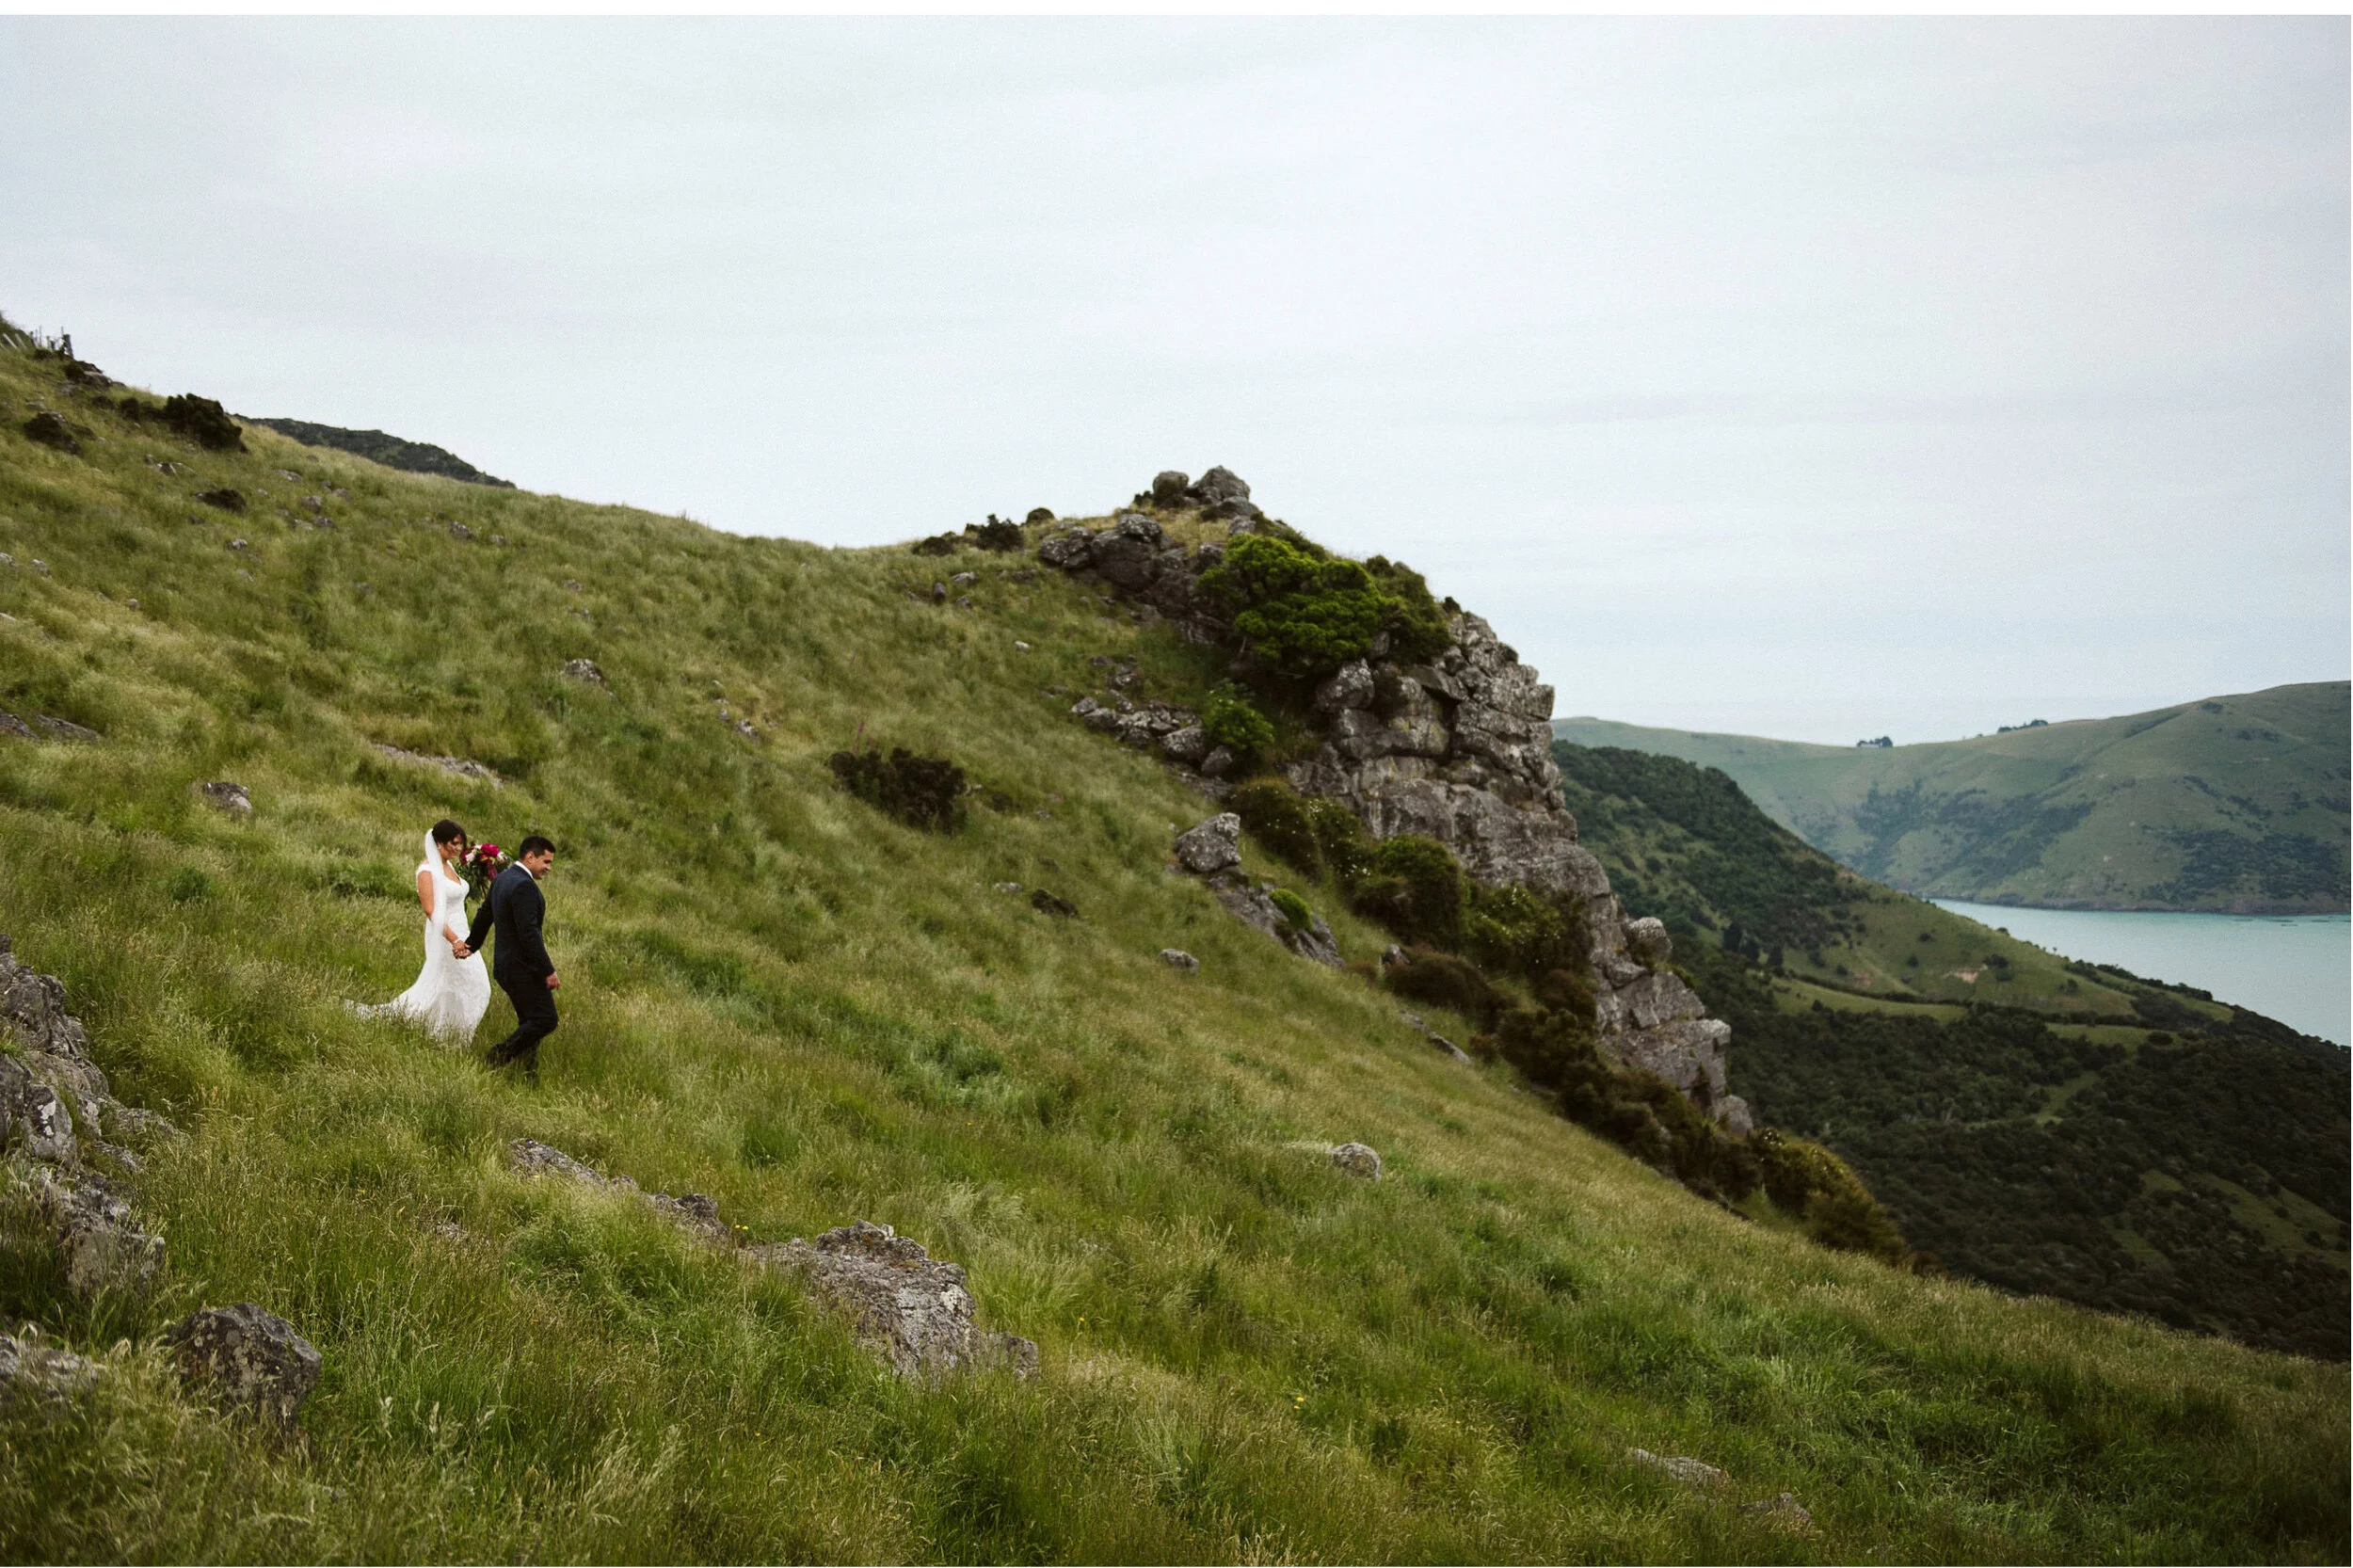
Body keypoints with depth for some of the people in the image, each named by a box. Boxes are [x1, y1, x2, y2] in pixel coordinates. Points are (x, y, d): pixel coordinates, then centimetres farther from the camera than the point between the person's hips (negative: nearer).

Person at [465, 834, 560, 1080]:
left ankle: (529, 1077, 16)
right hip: (523, 968, -10)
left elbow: (484, 914, 24)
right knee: (546, 1021, -7)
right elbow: (528, 933, -25)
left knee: (530, 1022, 15)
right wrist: (548, 971, -22)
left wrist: (471, 945, 38)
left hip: (506, 965, 10)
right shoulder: (523, 885, -21)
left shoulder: (502, 878, 10)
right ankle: (493, 1059, -4)